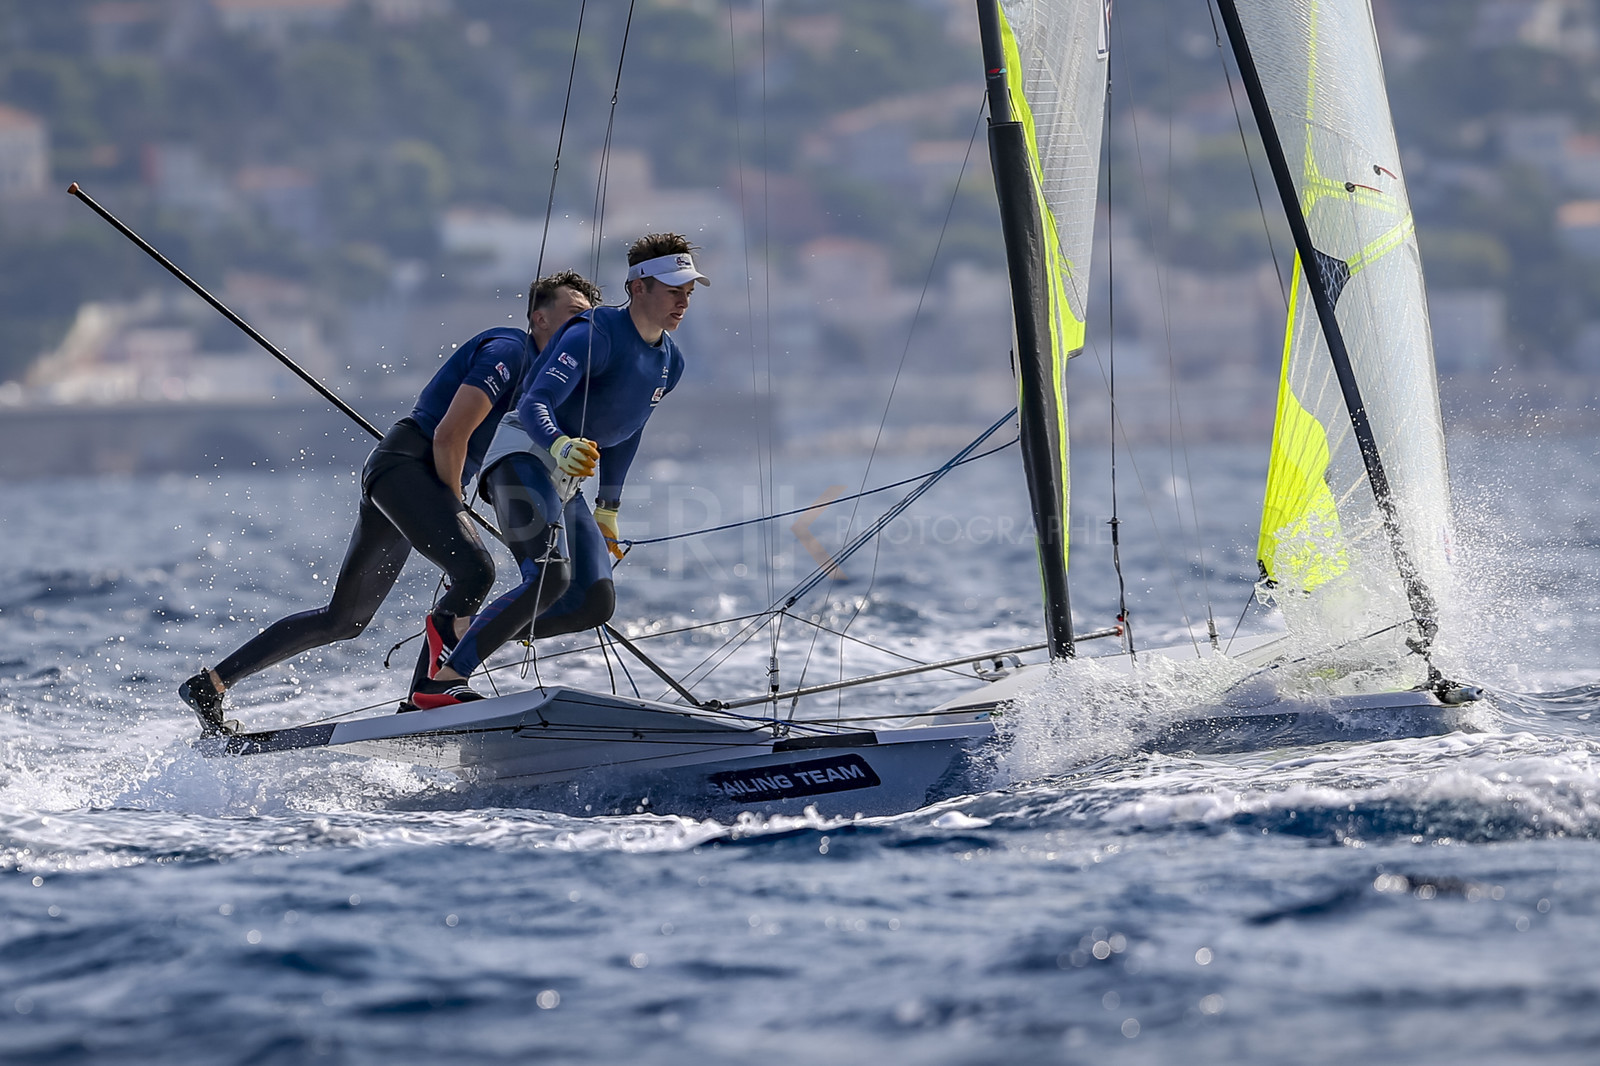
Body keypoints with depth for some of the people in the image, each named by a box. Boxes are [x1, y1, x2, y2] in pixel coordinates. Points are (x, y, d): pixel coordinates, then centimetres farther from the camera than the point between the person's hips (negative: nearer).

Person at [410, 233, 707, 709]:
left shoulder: (669, 362, 9)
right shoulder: (596, 334, -17)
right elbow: (534, 405, -28)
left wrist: (608, 509, 26)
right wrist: (560, 446, -48)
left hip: (566, 483, 9)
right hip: (525, 458, -9)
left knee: (596, 603, -4)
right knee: (551, 575, -29)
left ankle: (460, 627, 7)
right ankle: (445, 681, -25)